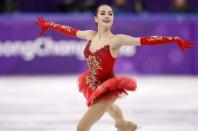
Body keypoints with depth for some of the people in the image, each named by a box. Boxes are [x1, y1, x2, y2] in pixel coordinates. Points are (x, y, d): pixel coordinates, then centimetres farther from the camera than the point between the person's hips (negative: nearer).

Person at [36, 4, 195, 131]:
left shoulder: (116, 40, -21)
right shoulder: (90, 35, -5)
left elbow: (145, 40, -29)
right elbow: (70, 31, 13)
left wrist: (174, 39, -35)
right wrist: (49, 25, 25)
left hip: (107, 89, -7)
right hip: (93, 86, 7)